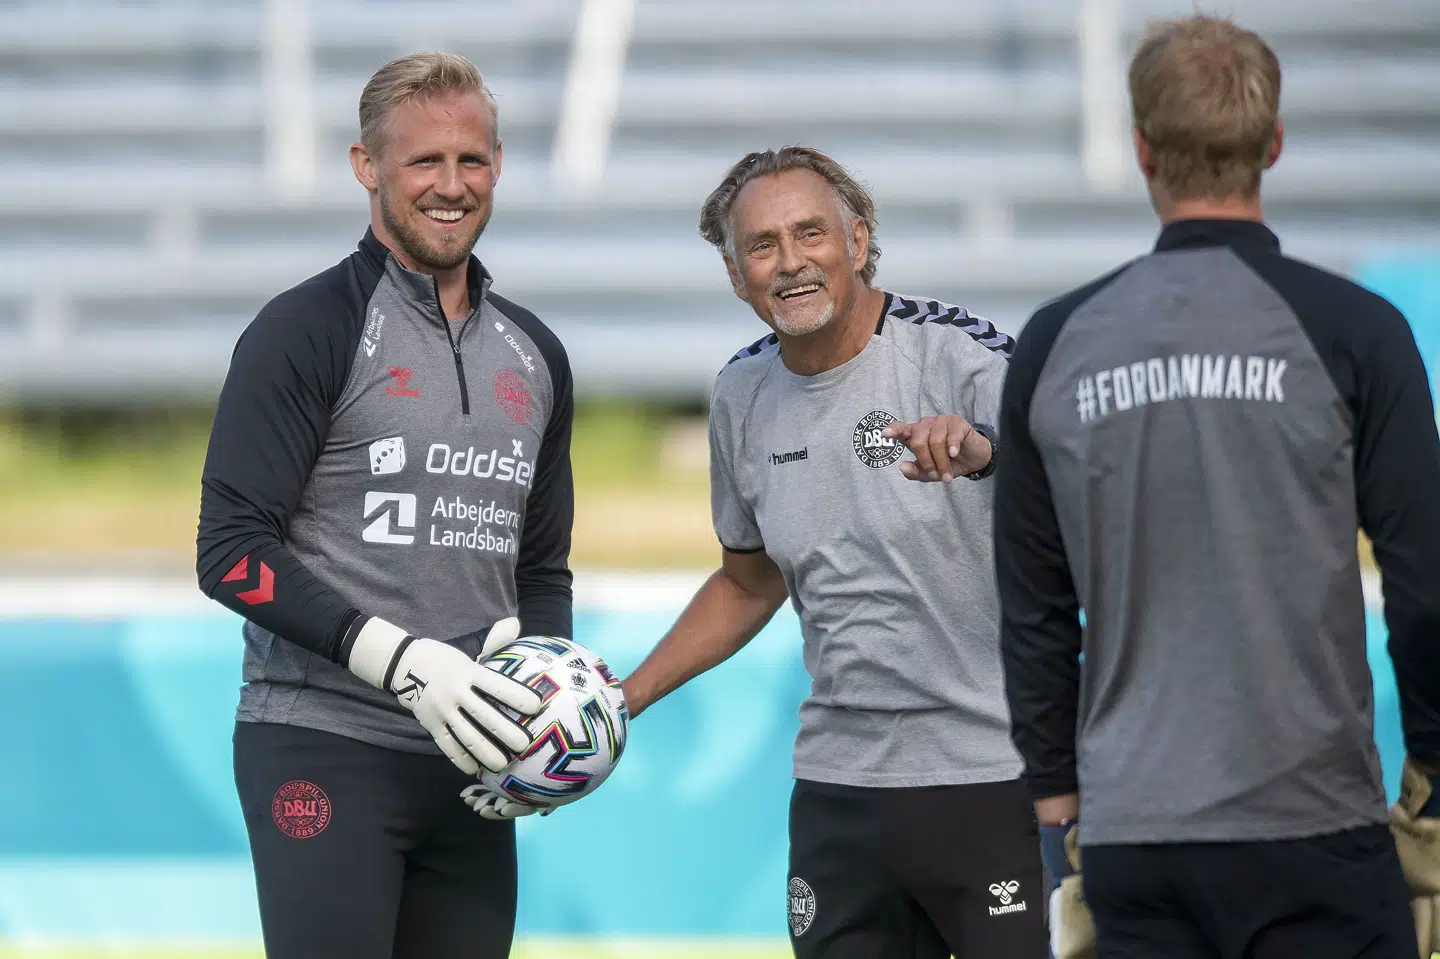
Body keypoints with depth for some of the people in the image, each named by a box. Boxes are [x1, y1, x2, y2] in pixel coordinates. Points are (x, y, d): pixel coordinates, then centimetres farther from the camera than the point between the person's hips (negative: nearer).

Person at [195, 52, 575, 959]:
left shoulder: (533, 355, 16)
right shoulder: (308, 331, -4)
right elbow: (232, 553, -10)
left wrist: (543, 695, 3)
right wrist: (402, 662, -18)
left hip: (467, 766, 6)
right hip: (322, 750, -6)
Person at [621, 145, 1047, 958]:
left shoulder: (958, 355, -11)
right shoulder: (745, 396, 8)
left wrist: (983, 451, -51)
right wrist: (624, 699, 16)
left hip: (997, 777, -5)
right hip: (839, 790, 6)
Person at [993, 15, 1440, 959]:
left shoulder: (1056, 344, 6)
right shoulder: (1350, 330, -5)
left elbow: (1033, 611, 10)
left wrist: (1061, 801, 18)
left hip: (1128, 842, 3)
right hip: (1309, 836, -3)